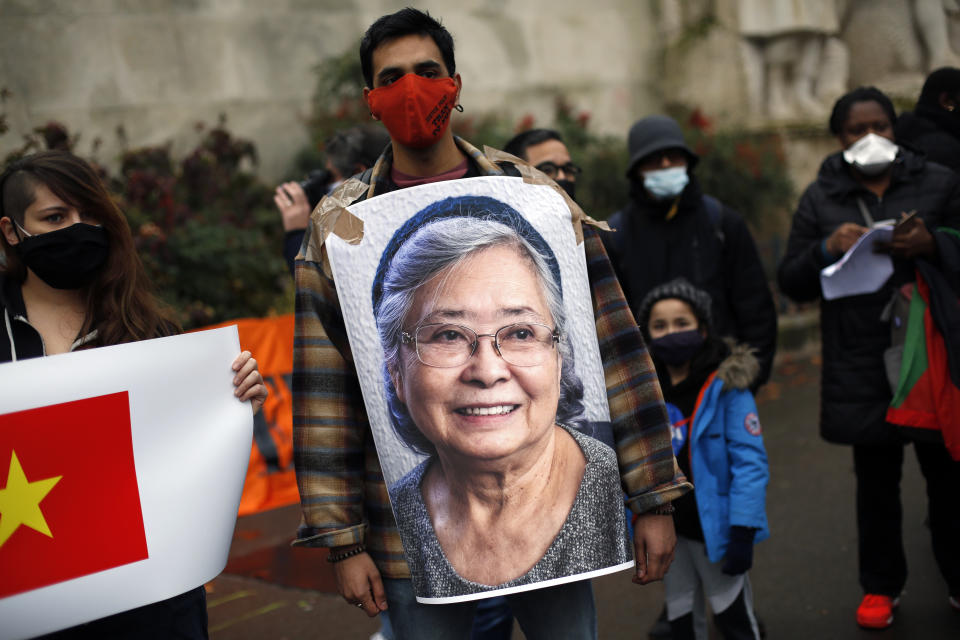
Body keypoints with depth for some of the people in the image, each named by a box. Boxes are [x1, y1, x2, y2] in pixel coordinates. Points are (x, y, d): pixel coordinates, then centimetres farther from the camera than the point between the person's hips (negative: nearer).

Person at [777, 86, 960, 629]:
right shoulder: (820, 198, 8)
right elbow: (791, 281, 6)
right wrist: (828, 248, -13)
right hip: (862, 368, 1)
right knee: (876, 482, 9)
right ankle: (882, 586, 24)